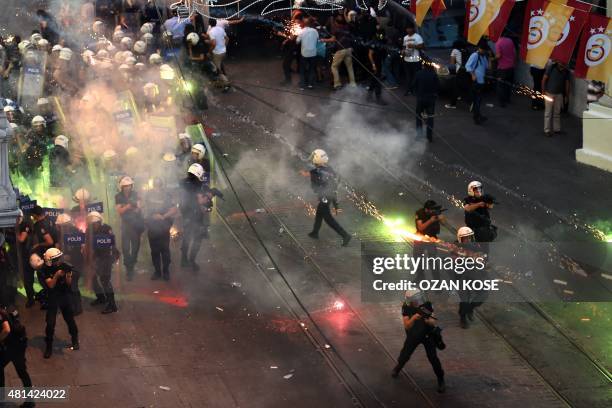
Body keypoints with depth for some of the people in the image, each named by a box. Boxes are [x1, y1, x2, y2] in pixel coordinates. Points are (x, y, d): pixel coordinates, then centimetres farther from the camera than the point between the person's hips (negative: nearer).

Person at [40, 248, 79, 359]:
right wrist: (56, 276, -31)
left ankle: (75, 340, 35)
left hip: (65, 296, 2)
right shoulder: (47, 270, -13)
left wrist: (68, 277, -28)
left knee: (70, 319, 12)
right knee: (50, 323, -4)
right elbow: (50, 285, -18)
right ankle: (49, 346, 9)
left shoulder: (65, 267, -10)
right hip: (53, 298, -2)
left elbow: (69, 284, -8)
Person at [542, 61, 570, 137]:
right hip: (549, 93, -3)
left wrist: (566, 95, 5)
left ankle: (557, 129, 18)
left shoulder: (566, 71, -1)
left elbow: (567, 83, 5)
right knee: (548, 113, -2)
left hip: (559, 94, 3)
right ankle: (547, 130, 1)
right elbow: (544, 79, -7)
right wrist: (544, 91, -9)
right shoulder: (551, 67, -11)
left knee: (557, 113, 8)